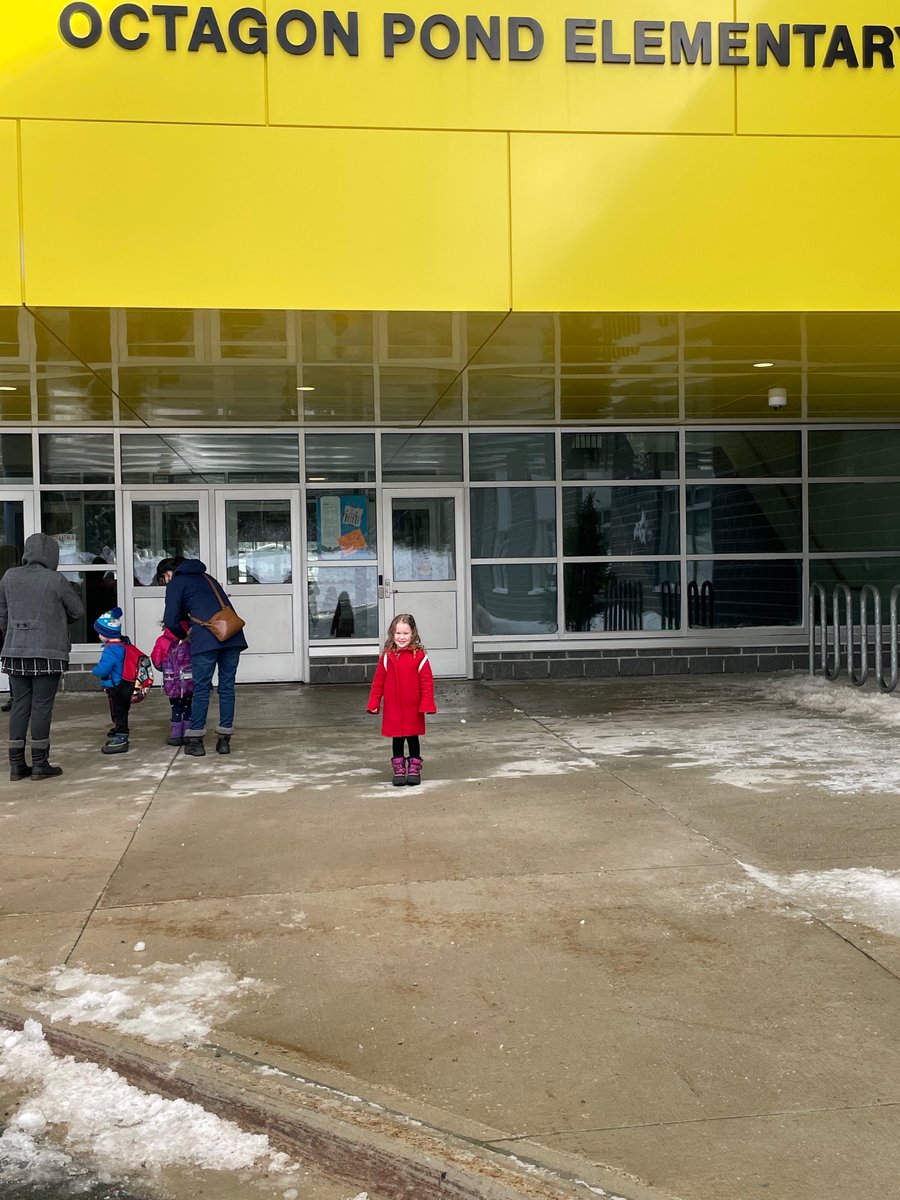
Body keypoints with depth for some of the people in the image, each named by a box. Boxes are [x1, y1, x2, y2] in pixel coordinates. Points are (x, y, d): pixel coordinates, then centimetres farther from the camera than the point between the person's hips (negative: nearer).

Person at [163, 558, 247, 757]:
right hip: (233, 636, 6)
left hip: (206, 637, -5)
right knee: (227, 687, 10)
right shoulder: (207, 578, 30)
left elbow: (172, 621, 2)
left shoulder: (176, 583, 11)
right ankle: (224, 739, 13)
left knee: (201, 690, 3)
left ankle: (195, 740, 9)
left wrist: (183, 636, 21)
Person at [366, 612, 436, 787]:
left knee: (413, 738, 11)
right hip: (393, 709, 2)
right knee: (396, 739, 12)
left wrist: (427, 704, -12)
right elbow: (378, 681, 3)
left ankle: (414, 768, 25)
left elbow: (427, 681, -8)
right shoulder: (387, 656, -1)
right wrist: (374, 702, 1)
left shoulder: (419, 655, -8)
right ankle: (399, 769, 23)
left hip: (413, 708, -2)